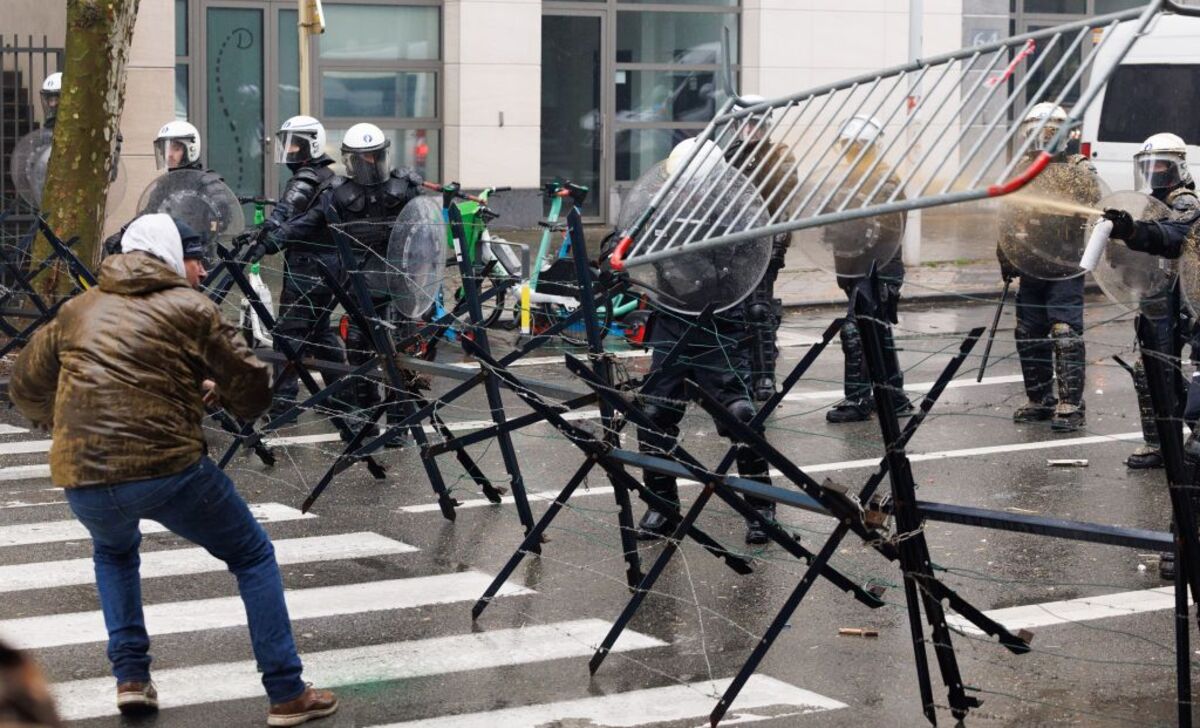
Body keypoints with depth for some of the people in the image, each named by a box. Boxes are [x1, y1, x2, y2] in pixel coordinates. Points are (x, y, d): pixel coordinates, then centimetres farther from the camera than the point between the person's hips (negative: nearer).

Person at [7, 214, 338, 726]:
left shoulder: (78, 310, 18)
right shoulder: (190, 308, 6)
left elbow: (26, 389, 27)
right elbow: (253, 389, 4)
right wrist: (218, 391, 25)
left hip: (82, 480, 4)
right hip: (166, 468, -4)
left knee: (114, 551, 37)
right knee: (253, 556, 16)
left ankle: (131, 678, 24)